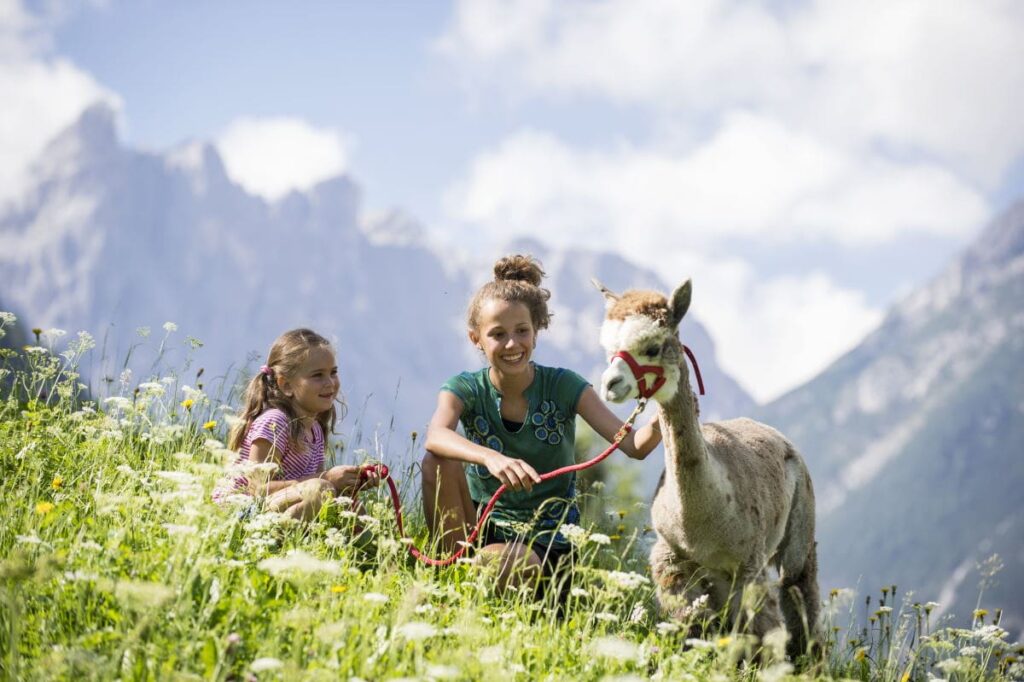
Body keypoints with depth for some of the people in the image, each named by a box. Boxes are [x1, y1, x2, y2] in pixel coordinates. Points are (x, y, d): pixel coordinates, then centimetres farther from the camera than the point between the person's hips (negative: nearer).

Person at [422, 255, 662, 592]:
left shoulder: (562, 387, -7)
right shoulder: (466, 388, -5)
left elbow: (635, 446, -17)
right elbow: (435, 437, -30)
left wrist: (659, 421, -41)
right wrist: (491, 457, -51)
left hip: (544, 542, -2)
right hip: (481, 525, 2)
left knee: (494, 565, -36)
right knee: (439, 462, -24)